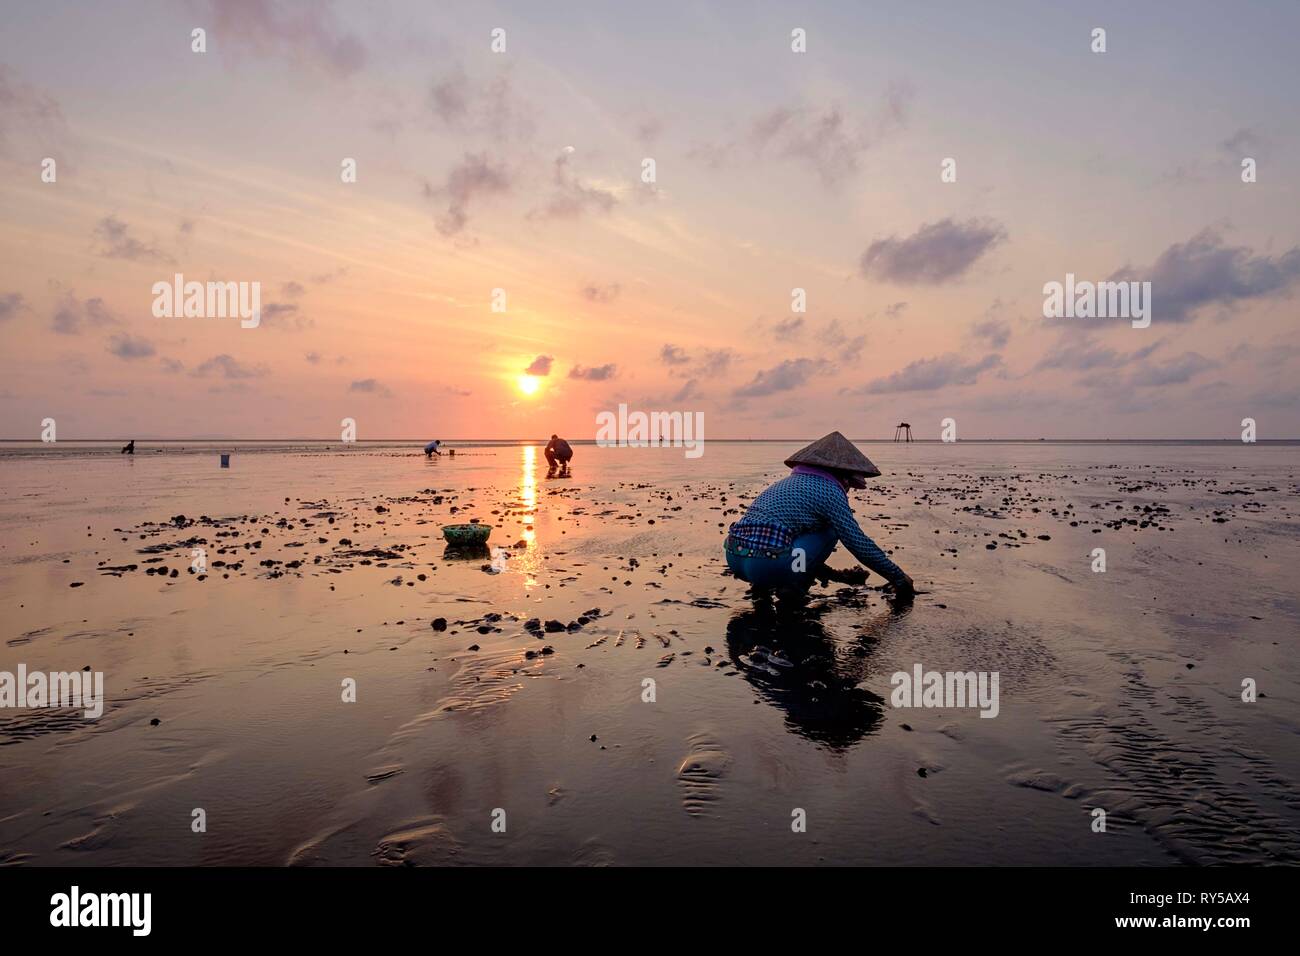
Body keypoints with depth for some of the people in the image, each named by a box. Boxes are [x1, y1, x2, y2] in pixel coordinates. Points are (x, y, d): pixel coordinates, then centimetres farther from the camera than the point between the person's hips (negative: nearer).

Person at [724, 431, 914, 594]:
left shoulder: (788, 482, 28)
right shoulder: (829, 491, 3)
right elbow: (859, 544, 3)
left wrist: (838, 576, 41)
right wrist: (899, 578, 15)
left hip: (733, 560, 8)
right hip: (767, 566, -7)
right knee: (831, 529, 12)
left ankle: (761, 586, 17)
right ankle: (793, 587, 4)